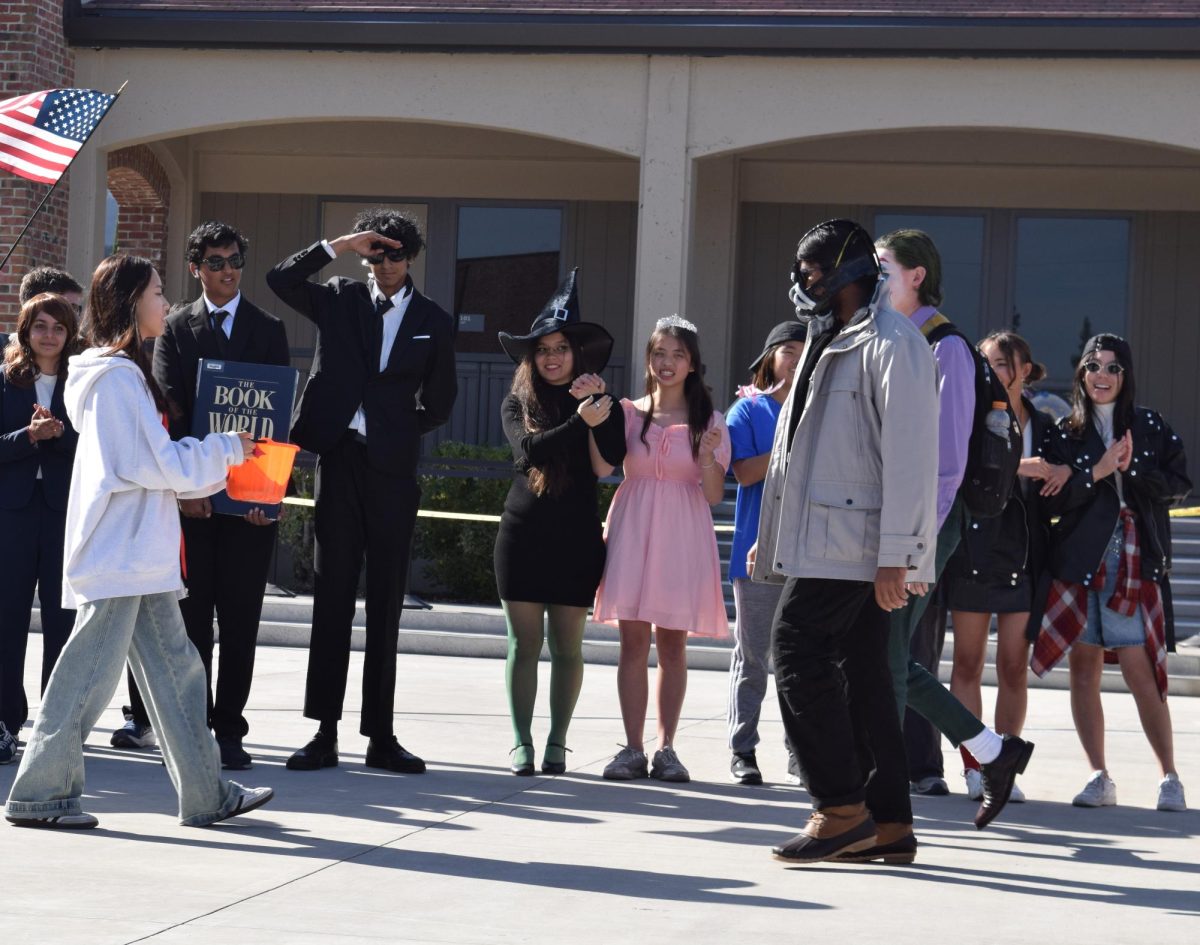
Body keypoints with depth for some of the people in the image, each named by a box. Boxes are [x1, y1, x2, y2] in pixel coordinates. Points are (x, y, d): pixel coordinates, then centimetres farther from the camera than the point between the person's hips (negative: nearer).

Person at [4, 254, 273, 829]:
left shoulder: (120, 372, 17)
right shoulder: (118, 377, -14)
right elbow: (163, 465, -15)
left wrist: (221, 469, 17)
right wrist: (228, 449, -3)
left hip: (139, 555, 10)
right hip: (119, 554, -10)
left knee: (175, 668, 10)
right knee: (90, 674, -5)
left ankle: (204, 793, 14)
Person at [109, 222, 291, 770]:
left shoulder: (268, 330, 9)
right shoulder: (175, 329, 8)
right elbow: (170, 412, -1)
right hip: (191, 493, 0)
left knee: (240, 618, 1)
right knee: (191, 614, 2)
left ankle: (229, 728, 6)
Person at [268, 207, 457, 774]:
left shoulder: (433, 322, 9)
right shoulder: (340, 301, 10)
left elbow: (438, 403, 15)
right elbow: (281, 280, -3)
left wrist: (399, 430, 7)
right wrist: (338, 246, -8)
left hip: (392, 469, 0)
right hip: (339, 457, 0)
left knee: (386, 603, 3)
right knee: (332, 595, 0)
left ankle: (381, 736, 8)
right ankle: (325, 732, 1)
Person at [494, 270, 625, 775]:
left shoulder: (600, 405, 4)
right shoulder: (517, 404, 6)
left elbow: (605, 465, -10)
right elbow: (529, 448, -13)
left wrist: (597, 405, -16)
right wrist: (580, 421, -24)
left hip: (576, 536, 0)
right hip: (523, 532, 0)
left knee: (567, 646, 3)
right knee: (524, 643, 1)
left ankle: (557, 742, 12)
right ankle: (522, 743, 7)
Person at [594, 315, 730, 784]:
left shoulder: (709, 421, 6)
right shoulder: (629, 412, 8)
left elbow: (714, 495, 2)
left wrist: (707, 456, -17)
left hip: (682, 534, 0)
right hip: (633, 530, 0)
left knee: (672, 644, 2)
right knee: (633, 640, -2)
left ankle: (666, 749, 7)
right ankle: (632, 749, 1)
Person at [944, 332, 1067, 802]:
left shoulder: (1043, 425, 13)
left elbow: (1055, 497, 20)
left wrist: (1066, 470, 1)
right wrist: (1017, 467, -22)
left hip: (1023, 556, 3)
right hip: (973, 550, -3)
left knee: (1014, 666, 2)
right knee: (968, 662, 0)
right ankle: (973, 765, 4)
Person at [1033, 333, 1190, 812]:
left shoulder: (1150, 427, 7)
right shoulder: (1065, 434, 7)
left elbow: (1179, 486, 2)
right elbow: (1050, 501, -2)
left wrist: (1131, 468, -10)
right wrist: (1096, 472, -13)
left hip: (1136, 562, -2)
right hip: (1078, 561, 2)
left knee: (1141, 674, -7)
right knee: (1084, 671, 2)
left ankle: (1170, 778, 2)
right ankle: (1099, 777, 10)